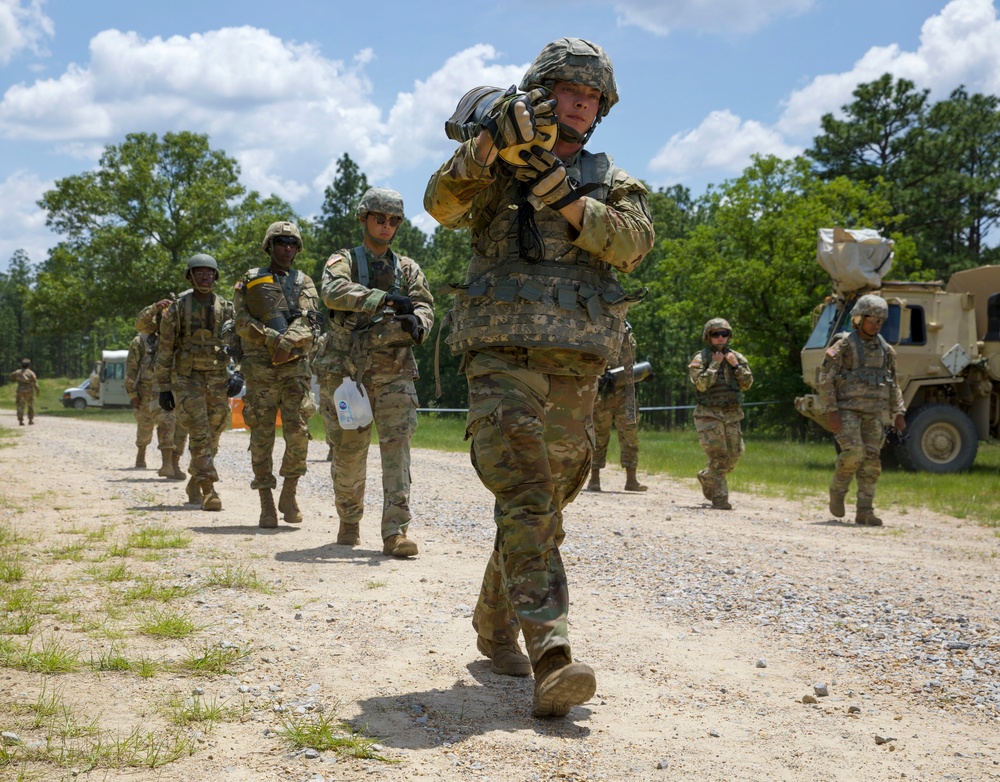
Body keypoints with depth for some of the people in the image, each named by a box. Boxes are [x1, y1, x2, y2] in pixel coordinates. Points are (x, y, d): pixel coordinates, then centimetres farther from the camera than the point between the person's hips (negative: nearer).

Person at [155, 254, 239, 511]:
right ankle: (209, 491, -14)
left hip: (217, 379, 3)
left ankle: (195, 482, 26)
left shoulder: (225, 308, 6)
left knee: (212, 436, 7)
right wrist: (163, 387, -1)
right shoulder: (177, 308, -1)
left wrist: (236, 375, -9)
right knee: (199, 434, -13)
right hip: (186, 378, -3)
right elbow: (165, 349, 1)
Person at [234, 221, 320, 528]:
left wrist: (288, 342, -20)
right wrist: (273, 338, -15)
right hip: (260, 368, -1)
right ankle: (267, 504, 4)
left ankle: (289, 495, 8)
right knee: (262, 435, -1)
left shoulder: (304, 282, 14)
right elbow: (242, 322, -1)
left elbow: (308, 322, -1)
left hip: (295, 367, 1)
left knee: (298, 431, -9)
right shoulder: (250, 281, 11)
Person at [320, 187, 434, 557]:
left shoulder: (408, 269, 16)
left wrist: (416, 322, -22)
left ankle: (396, 531, -17)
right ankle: (349, 522, 28)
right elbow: (333, 291, -15)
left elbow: (424, 305, 3)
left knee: (397, 446, -12)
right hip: (348, 371, -1)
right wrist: (383, 298, -27)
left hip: (394, 374, 1)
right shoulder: (344, 261, 6)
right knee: (349, 452, 8)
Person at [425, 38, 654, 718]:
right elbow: (443, 204, -9)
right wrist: (489, 142, -25)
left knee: (545, 506, 10)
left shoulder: (611, 181, 17)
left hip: (576, 365, 4)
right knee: (525, 499, -18)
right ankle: (552, 660, -28)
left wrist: (563, 197, -18)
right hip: (502, 353, -4)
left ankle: (495, 627, 30)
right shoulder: (498, 164, 11)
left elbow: (633, 241, -4)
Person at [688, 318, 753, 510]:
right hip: (709, 414, -5)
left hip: (732, 414, 5)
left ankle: (706, 477, 32)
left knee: (733, 455, 8)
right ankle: (719, 498, -8)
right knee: (718, 456, -12)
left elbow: (747, 384, 2)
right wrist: (715, 364, -15)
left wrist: (736, 365, -9)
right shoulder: (700, 358, -4)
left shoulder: (737, 357, 9)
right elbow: (701, 384, -17)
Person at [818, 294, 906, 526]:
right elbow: (825, 380, -8)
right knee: (853, 452, -20)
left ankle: (865, 512, 0)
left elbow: (892, 385, 19)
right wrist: (831, 411, -16)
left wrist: (899, 413, 9)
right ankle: (837, 491, 6)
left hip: (873, 413, 5)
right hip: (847, 409, -5)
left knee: (872, 460, -2)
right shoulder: (843, 346, -5)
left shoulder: (885, 349, 11)